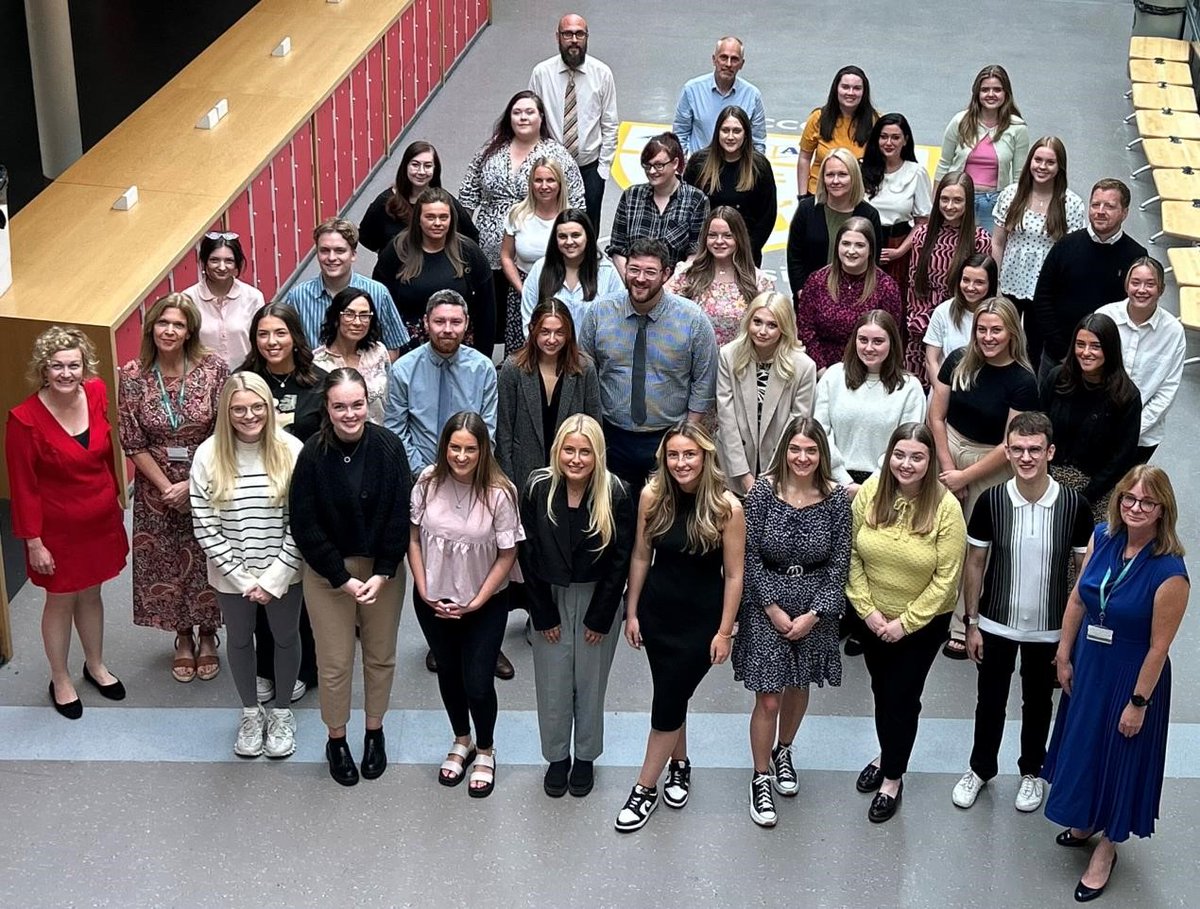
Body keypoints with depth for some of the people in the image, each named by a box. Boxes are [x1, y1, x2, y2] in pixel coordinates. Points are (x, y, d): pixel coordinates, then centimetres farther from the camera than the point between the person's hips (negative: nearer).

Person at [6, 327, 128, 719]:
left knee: (91, 593, 23)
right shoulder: (25, 419, -25)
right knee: (61, 600, 15)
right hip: (58, 527, -4)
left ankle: (95, 665, 45)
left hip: (101, 518, 4)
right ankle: (60, 680, 36)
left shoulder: (96, 393, -10)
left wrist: (114, 496, 14)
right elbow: (23, 486, -17)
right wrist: (33, 541, -14)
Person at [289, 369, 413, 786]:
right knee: (335, 662, 6)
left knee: (381, 655, 14)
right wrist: (342, 578, -14)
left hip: (383, 568, 2)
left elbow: (400, 515, -8)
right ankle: (336, 739, 28)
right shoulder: (313, 454, -16)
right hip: (327, 571, -1)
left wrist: (382, 574, -14)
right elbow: (304, 525, -11)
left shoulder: (388, 447, -13)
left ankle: (374, 732, 36)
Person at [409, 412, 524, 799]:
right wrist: (424, 591, -8)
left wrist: (477, 603, -14)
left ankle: (485, 751, 27)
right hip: (433, 600, 3)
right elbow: (413, 538, -3)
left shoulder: (499, 493, -20)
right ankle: (461, 742, 43)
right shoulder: (428, 483, -12)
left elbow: (507, 554, -13)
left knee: (477, 682, 0)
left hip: (484, 604, -3)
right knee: (448, 672, 19)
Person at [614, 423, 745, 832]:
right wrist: (632, 612, 5)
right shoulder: (652, 496, -9)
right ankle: (679, 763, 40)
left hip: (701, 620, -3)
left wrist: (724, 632, -8)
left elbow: (734, 575, -10)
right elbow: (640, 557, 2)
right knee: (671, 695, 15)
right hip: (657, 612, 3)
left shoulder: (727, 507, -17)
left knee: (668, 701, 2)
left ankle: (645, 788, 17)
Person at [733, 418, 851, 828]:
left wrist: (813, 615, -9)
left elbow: (839, 563, -4)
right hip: (766, 605, -2)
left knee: (798, 687, 18)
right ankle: (761, 779, 16)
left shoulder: (836, 498, -8)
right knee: (768, 699, -1)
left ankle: (783, 753, 44)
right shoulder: (762, 491, -12)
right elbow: (750, 556, -9)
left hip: (815, 608, 2)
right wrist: (774, 609, -12)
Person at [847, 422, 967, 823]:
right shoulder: (870, 492, -14)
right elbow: (852, 554, -7)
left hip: (923, 622, -3)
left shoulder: (946, 507, -21)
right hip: (873, 617, 3)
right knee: (881, 690, 20)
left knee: (902, 697, 7)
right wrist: (867, 609, -12)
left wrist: (906, 622, -16)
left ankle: (893, 778, 26)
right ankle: (887, 756, 44)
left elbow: (946, 578, -17)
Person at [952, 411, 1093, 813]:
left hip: (1049, 627, 0)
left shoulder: (1074, 505, -16)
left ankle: (1032, 771, 41)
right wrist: (971, 622, -2)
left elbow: (1085, 570, -5)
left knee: (1038, 703, 19)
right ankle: (981, 768, 39)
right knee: (990, 700, 17)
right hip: (996, 623, 0)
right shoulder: (991, 501, -14)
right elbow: (974, 563, -4)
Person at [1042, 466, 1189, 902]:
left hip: (1132, 675, -6)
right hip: (1088, 662, 6)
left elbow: (1158, 646, -21)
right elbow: (1078, 599, 1)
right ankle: (1084, 821, 49)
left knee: (1119, 754, 13)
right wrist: (1064, 656, 5)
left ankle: (1106, 847, 35)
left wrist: (1138, 703, -15)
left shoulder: (1169, 571, -27)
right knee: (1082, 744, 23)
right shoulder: (1103, 538, -10)